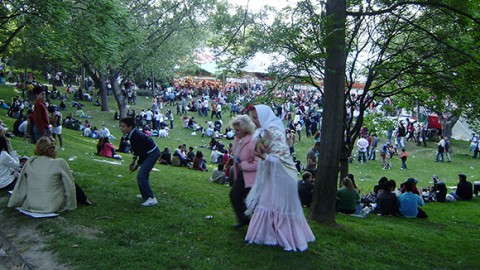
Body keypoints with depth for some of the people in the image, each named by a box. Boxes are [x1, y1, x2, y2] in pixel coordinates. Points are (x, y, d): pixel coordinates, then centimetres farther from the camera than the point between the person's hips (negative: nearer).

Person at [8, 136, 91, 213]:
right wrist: (71, 205, 4)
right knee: (73, 184, 19)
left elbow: (21, 185, 8)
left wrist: (13, 203, 20)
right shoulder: (60, 163, -15)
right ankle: (84, 201, 37)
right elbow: (70, 186, -9)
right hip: (53, 207, -5)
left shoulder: (30, 162, -2)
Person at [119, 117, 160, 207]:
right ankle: (145, 194, 39)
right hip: (150, 153, 11)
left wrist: (137, 165, -11)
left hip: (152, 154, -11)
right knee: (144, 174, 24)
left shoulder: (136, 136, -27)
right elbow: (136, 149, 16)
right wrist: (134, 160, 15)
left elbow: (143, 153, -23)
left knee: (141, 176, -13)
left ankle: (152, 199, -10)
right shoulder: (133, 133, 2)